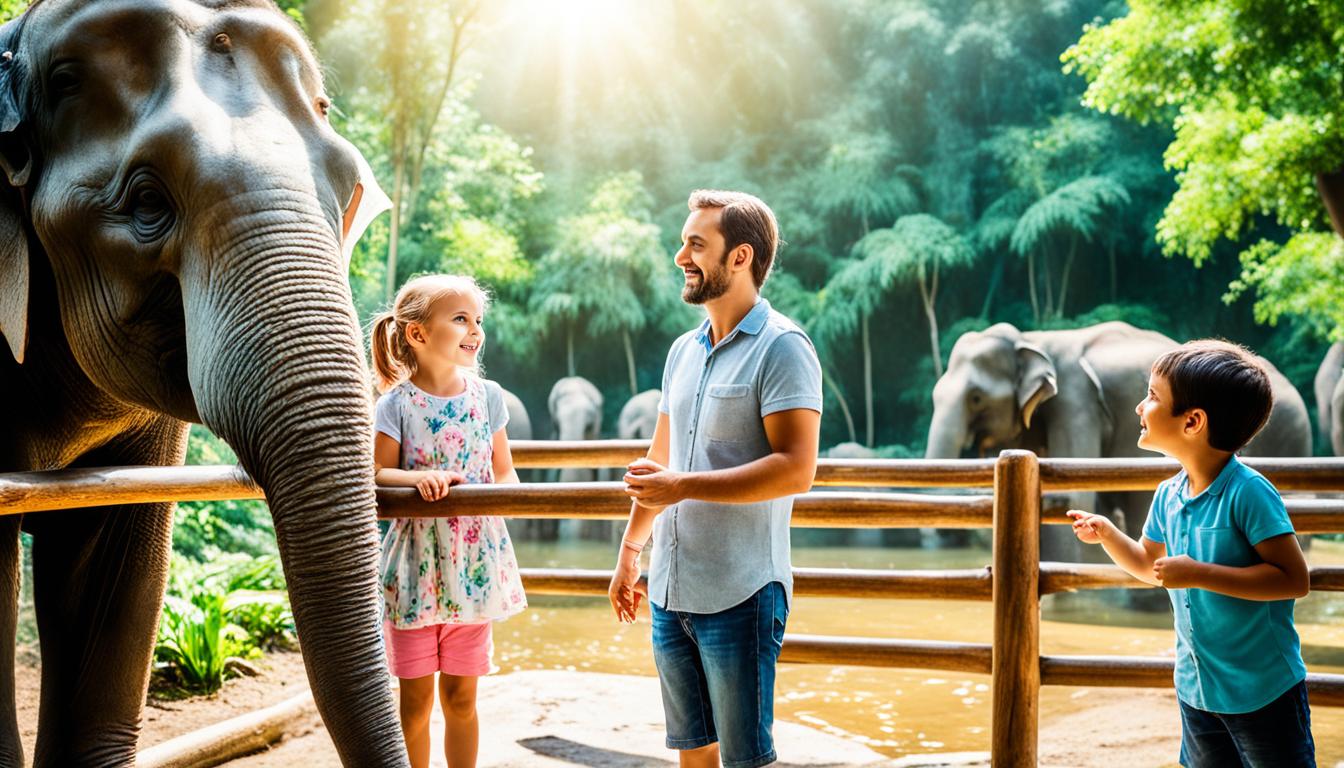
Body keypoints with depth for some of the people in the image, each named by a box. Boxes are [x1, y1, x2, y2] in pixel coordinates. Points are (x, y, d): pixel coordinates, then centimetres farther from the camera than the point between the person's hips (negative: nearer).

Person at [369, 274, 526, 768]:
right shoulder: (397, 404, -6)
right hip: (416, 566, -2)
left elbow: (504, 470, 10)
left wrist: (507, 493, -12)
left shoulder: (487, 396, 3)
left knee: (461, 695, 11)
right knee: (415, 698, 7)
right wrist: (418, 477, -25)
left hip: (474, 566, 2)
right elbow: (378, 474, -7)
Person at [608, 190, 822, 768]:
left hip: (741, 595, -7)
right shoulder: (683, 351, 13)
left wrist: (683, 487, -20)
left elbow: (795, 469, -21)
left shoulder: (782, 347, -11)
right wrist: (629, 551, 24)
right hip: (670, 591, 8)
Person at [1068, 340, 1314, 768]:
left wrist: (1200, 574, -27)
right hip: (1196, 686, 7)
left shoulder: (1248, 492, -21)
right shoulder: (1168, 496, 2)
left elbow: (1294, 579, -25)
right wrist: (1106, 534, 1)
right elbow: (1149, 565, 19)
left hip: (1264, 692, -7)